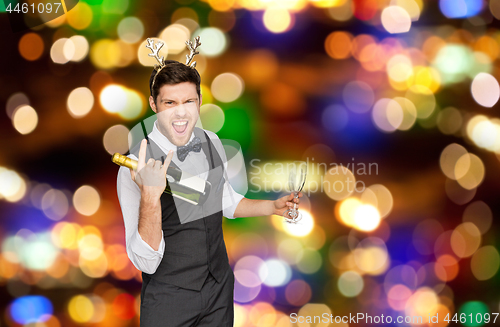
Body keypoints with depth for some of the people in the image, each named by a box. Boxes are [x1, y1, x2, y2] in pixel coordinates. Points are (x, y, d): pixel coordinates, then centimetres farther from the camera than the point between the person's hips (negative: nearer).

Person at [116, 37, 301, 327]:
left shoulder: (212, 143, -3)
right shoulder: (136, 167, -22)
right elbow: (147, 263, -26)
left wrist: (273, 206, 7)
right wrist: (150, 197, -38)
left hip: (220, 286, 5)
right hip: (168, 298, -5)